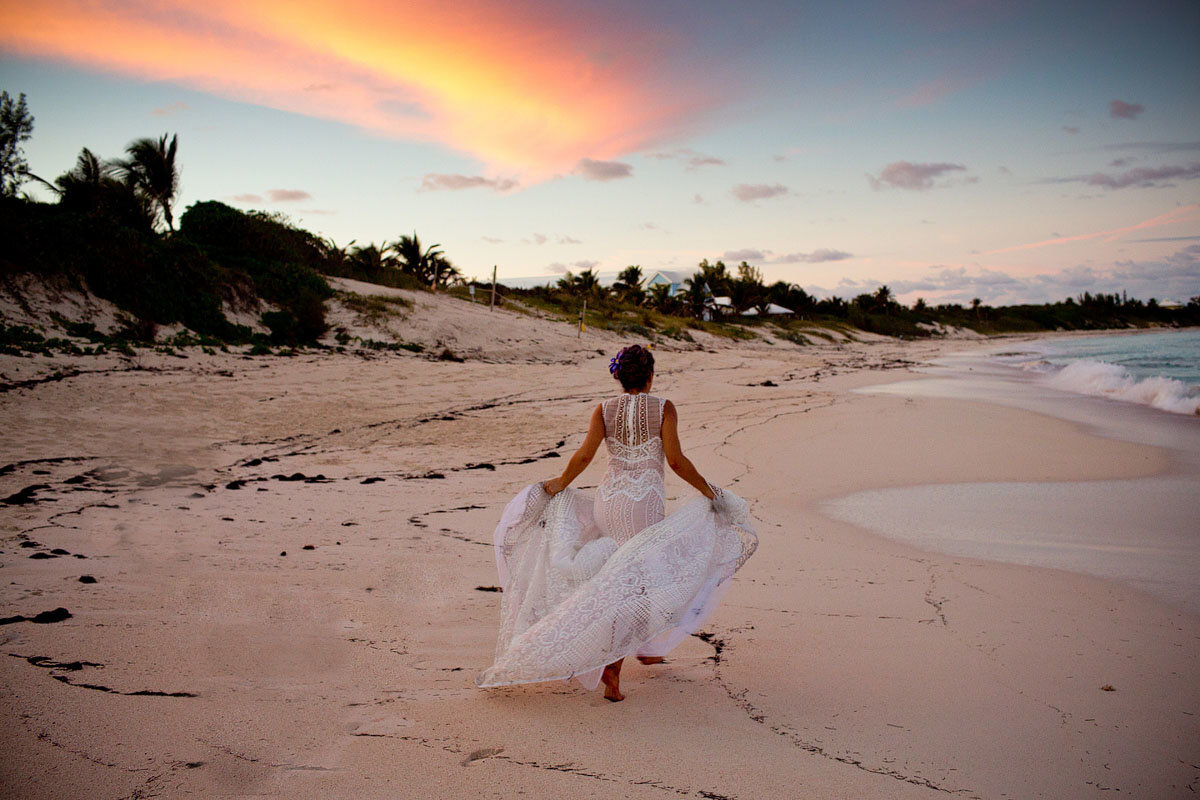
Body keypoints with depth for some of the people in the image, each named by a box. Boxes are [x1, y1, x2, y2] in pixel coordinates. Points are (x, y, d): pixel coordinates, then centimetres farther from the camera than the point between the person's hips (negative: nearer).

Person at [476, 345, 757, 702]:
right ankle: (612, 668, -10)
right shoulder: (664, 408, -2)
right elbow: (676, 460, -10)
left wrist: (560, 483, 9)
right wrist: (708, 490, 3)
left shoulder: (603, 410, 4)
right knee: (635, 584, 1)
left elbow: (584, 455, -7)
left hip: (608, 500, 4)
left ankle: (646, 648, 25)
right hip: (645, 504, -4)